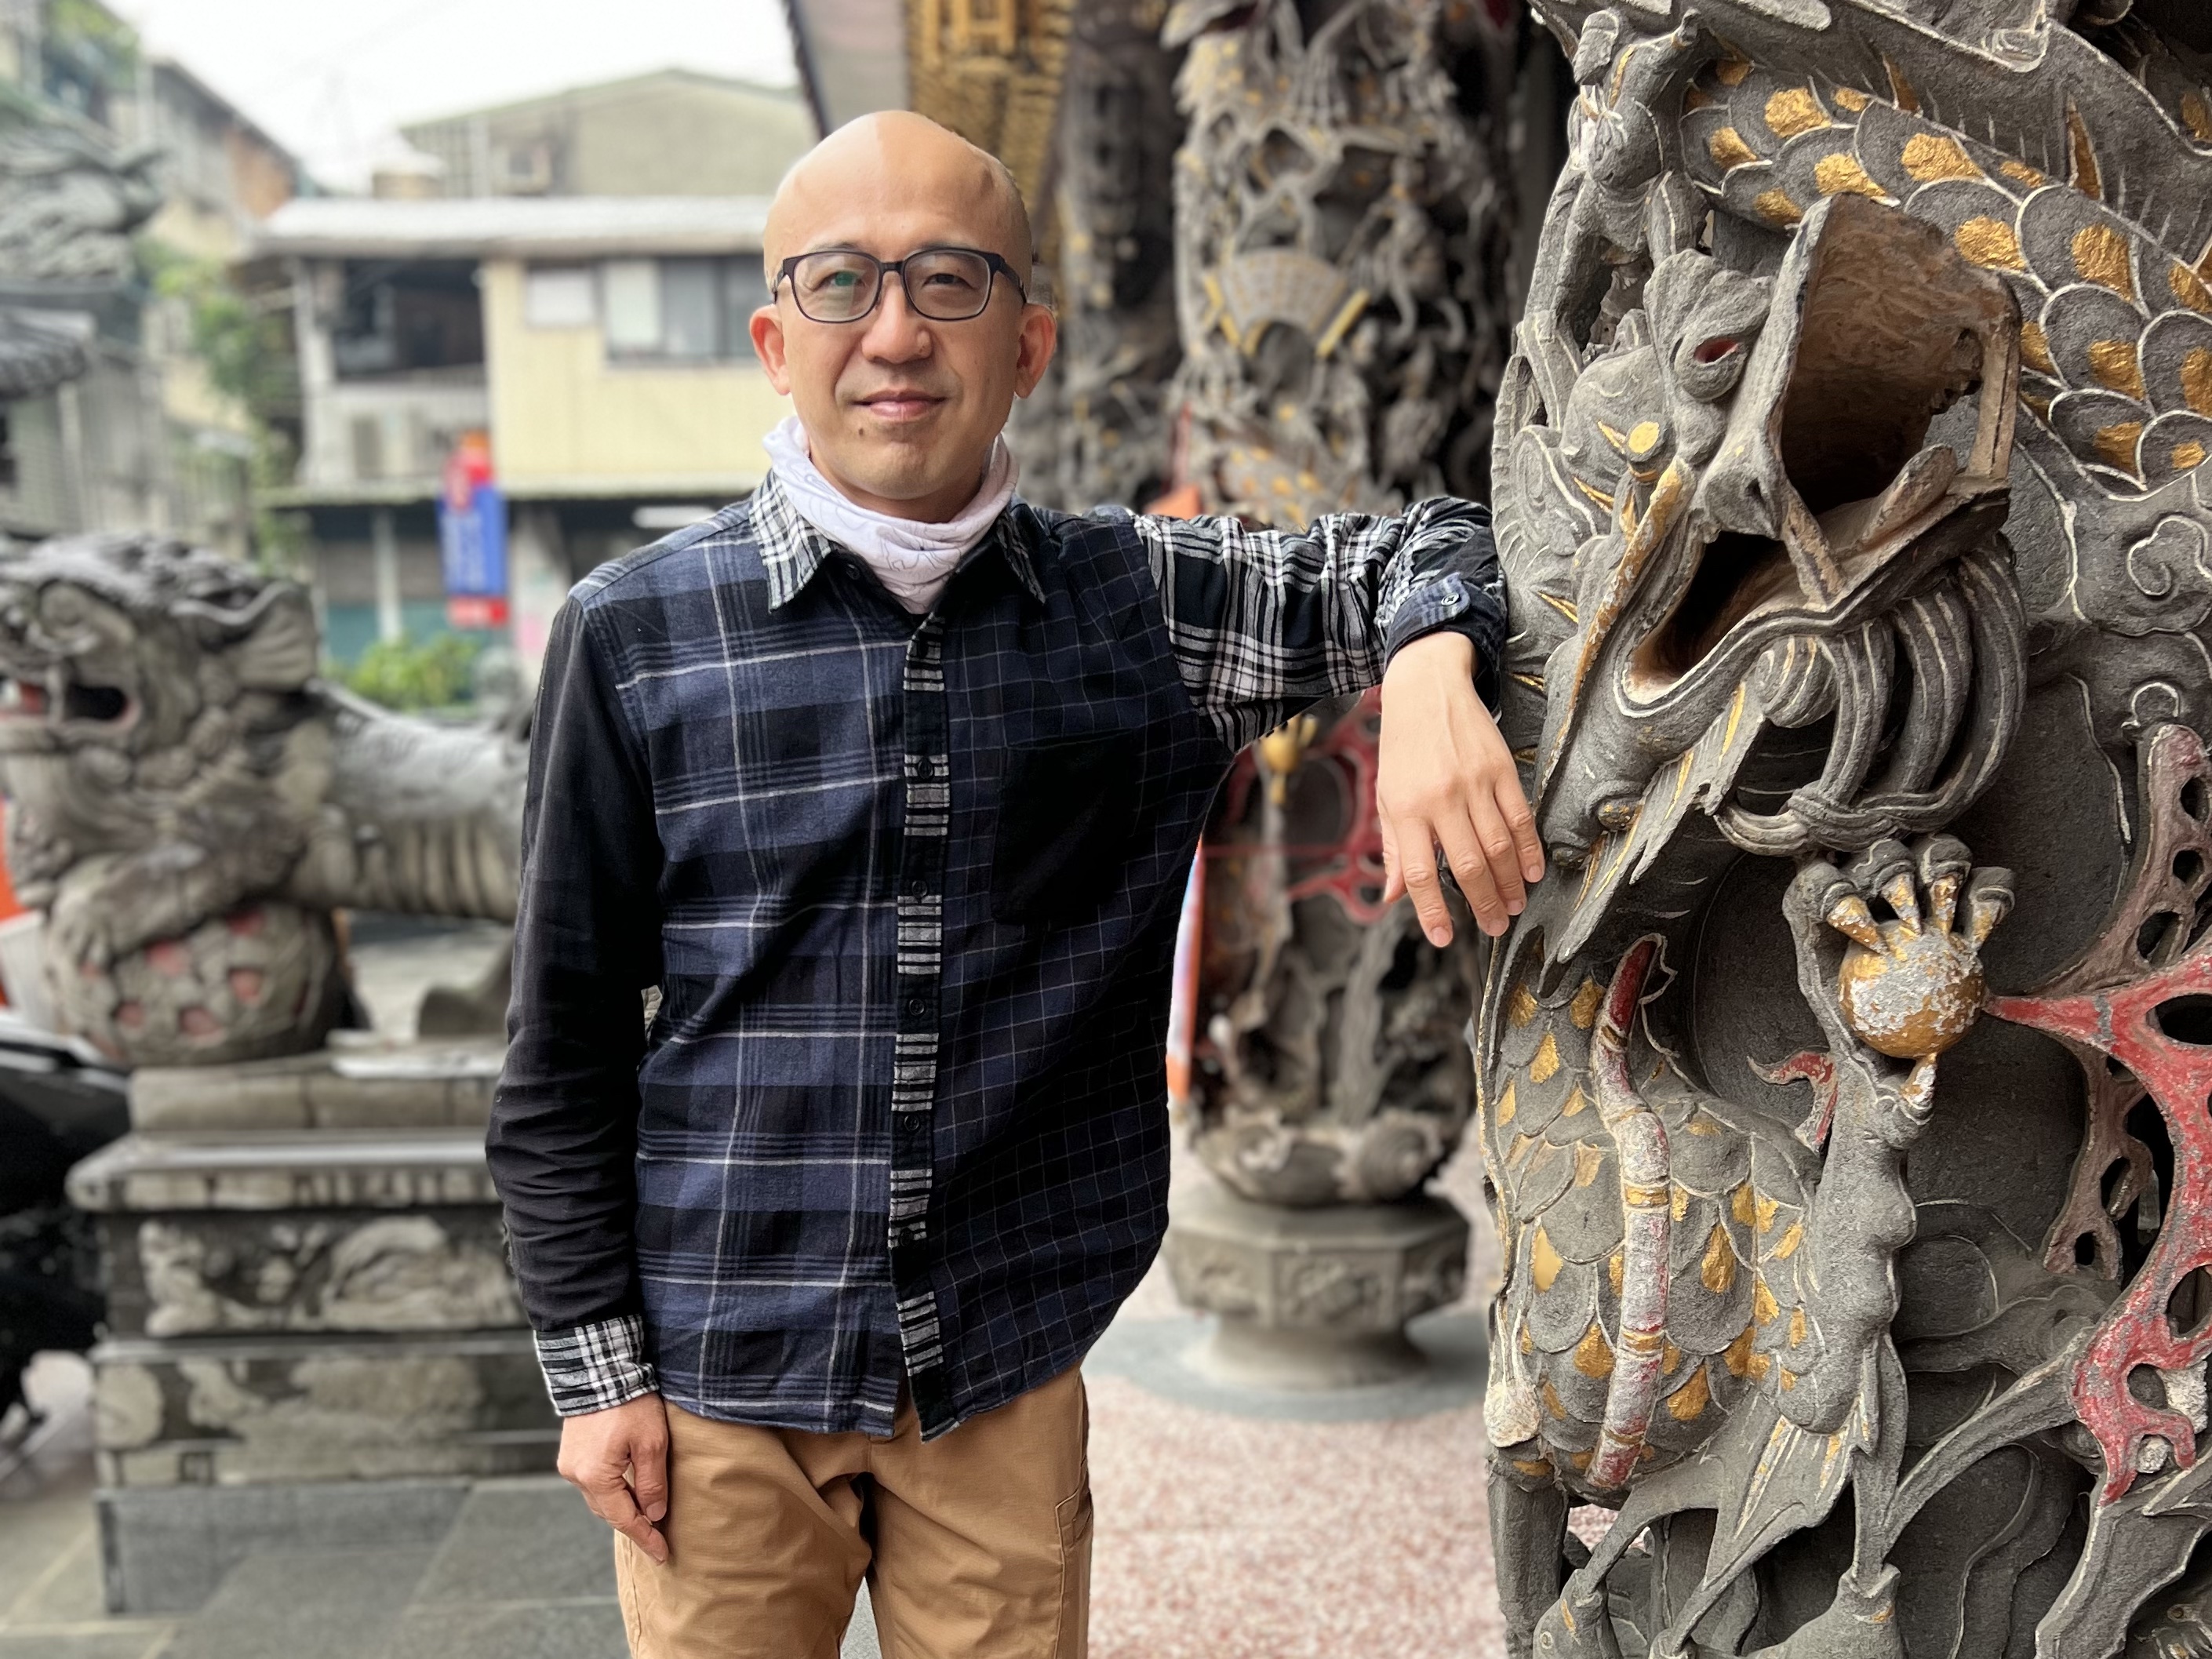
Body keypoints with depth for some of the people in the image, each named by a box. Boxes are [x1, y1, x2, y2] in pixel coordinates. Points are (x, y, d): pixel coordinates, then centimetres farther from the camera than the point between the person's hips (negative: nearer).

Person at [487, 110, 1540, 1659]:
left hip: (1008, 1377, 2)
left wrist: (1430, 676, -18)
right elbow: (567, 1047, -1)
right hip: (719, 1382, -1)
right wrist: (596, 1366, -1)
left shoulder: (1142, 603, -1)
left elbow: (1426, 548, 6)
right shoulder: (636, 635, -6)